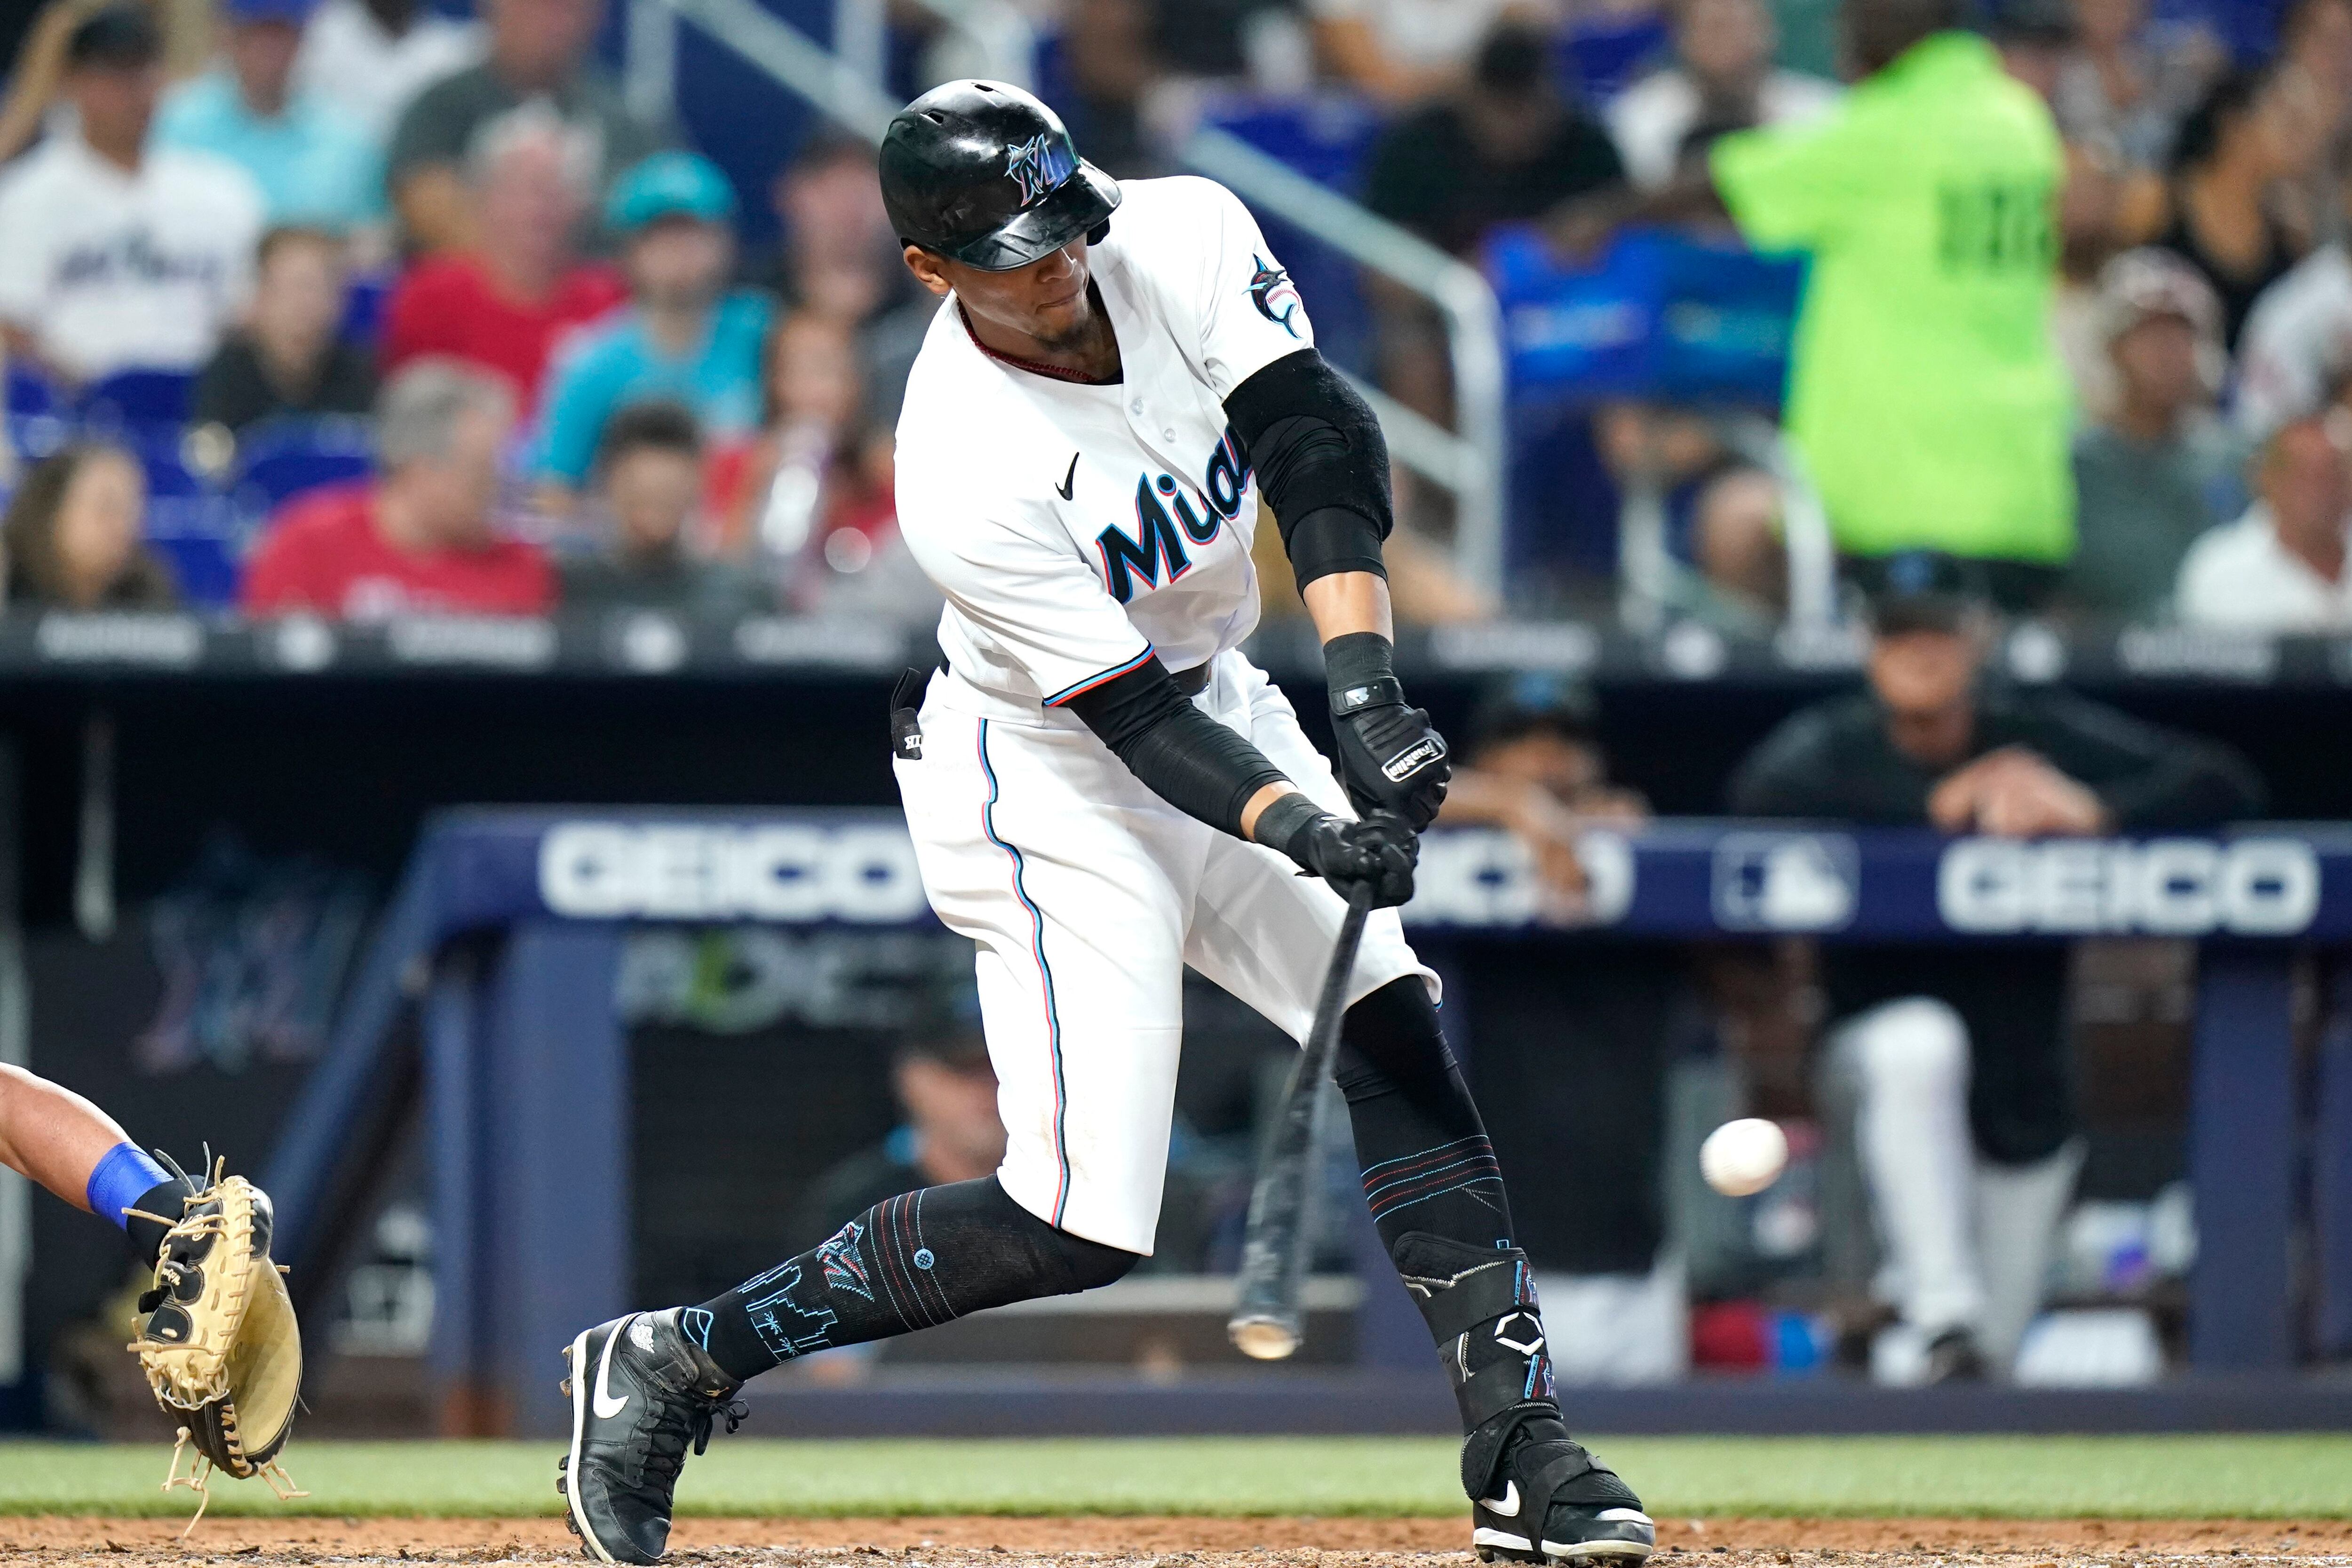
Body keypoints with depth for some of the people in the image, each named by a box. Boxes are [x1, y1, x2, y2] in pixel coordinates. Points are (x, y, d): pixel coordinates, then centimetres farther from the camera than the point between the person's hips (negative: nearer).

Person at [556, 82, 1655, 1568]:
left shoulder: (1184, 236, -15)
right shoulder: (964, 480, -30)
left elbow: (1321, 441, -22)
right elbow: (1134, 718, -26)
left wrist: (1367, 688, -34)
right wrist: (1303, 834, -40)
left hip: (1220, 703, 7)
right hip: (1046, 785, -7)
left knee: (1397, 1028, -8)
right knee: (1076, 1227, -10)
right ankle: (675, 1362, 1)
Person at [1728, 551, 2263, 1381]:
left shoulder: (2044, 735, -6)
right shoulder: (1835, 743, -6)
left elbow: (2227, 785, -13)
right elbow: (1758, 798, -28)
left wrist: (2092, 811, -31)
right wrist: (1936, 808, -25)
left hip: (2022, 1088, 2)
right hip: (1884, 1027, -2)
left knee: (1997, 1347, 2)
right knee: (1918, 1044, -38)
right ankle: (1943, 1317, -35)